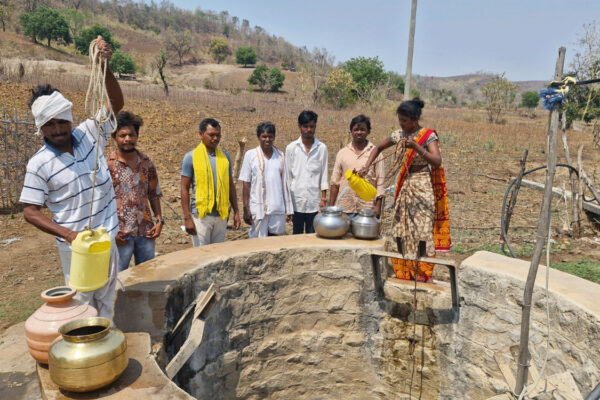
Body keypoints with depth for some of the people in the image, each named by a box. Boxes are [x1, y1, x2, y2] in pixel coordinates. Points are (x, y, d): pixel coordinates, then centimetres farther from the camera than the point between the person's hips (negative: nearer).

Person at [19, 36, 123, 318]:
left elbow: (115, 103, -10)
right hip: (75, 245, -3)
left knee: (106, 300, 19)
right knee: (81, 303, 10)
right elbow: (30, 211, -8)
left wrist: (104, 67, -25)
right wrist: (68, 234, -21)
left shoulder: (89, 134, -3)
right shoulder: (39, 163, -10)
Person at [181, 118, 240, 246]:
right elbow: (185, 188, -4)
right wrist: (187, 218, -10)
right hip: (201, 216, -4)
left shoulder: (224, 156, 10)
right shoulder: (191, 157, -2)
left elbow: (231, 186, 13)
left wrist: (236, 212, 8)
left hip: (221, 216, 4)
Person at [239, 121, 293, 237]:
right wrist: (246, 210, -6)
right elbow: (246, 184, 0)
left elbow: (285, 183, 10)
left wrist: (289, 209, 7)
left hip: (278, 209, 3)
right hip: (258, 209, -2)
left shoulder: (280, 155, 9)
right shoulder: (250, 155, 1)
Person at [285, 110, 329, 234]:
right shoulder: (291, 148, 2)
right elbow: (288, 175, 4)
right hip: (296, 200, 0)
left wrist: (324, 197, 0)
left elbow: (324, 174, 5)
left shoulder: (322, 148, 2)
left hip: (314, 201, 0)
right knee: (297, 235, 9)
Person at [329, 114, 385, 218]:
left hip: (367, 207, -1)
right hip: (345, 206, 2)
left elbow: (380, 182, 2)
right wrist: (331, 207, 5)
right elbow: (335, 182, 9)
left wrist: (378, 206, -5)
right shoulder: (342, 153, 8)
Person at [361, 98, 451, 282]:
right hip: (404, 187, 6)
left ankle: (422, 274, 6)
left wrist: (416, 147, -36)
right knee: (402, 230, 7)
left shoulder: (428, 136, -11)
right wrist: (366, 167, 6)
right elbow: (379, 147, 19)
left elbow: (437, 162, -24)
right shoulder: (398, 135, 5)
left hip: (422, 187, -5)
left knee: (421, 230, -6)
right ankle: (404, 272, 20)